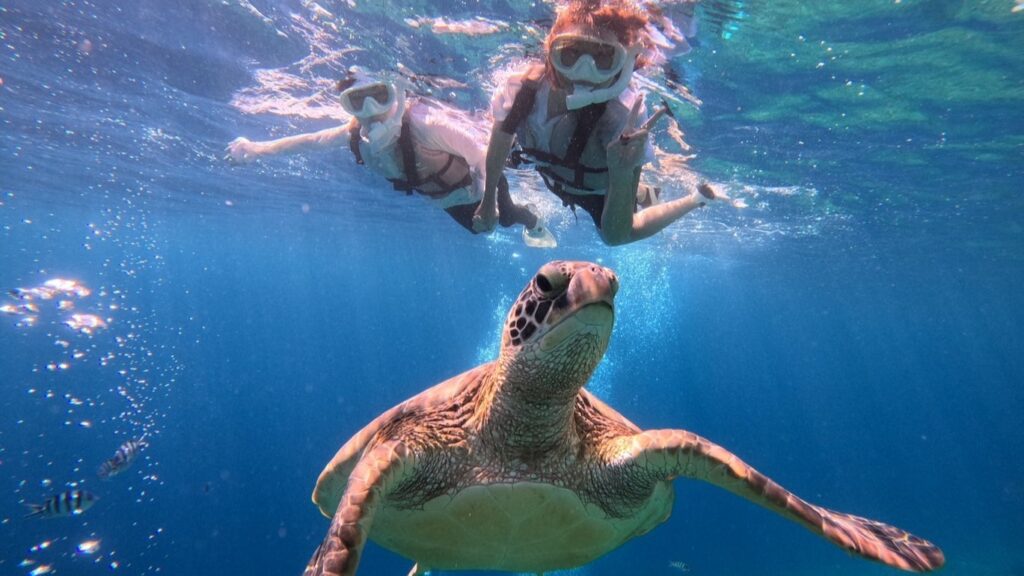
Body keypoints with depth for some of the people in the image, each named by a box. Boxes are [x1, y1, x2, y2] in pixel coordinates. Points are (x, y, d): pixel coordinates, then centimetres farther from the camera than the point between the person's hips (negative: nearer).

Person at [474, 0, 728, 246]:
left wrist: (622, 174, -56)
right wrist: (488, 201, 2)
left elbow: (617, 233, -39)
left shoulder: (625, 119, -43)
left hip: (601, 191, -4)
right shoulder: (522, 87, -35)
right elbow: (498, 150, -11)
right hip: (550, 174, 4)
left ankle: (696, 199, 38)